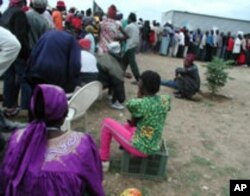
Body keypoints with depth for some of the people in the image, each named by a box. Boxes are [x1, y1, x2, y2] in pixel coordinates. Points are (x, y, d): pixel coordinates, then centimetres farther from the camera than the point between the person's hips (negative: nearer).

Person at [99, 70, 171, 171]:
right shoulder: (165, 100, -5)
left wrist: (139, 97, -1)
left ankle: (103, 161, 16)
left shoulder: (141, 104, -26)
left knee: (107, 122, 7)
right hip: (154, 147, 7)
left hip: (139, 148, -7)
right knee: (127, 125, 29)